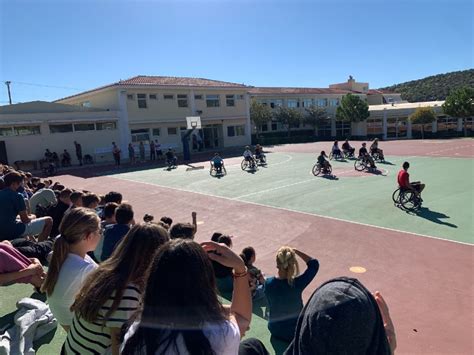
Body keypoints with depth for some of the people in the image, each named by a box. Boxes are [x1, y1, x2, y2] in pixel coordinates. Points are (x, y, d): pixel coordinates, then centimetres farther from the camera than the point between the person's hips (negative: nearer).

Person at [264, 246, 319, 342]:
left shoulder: (268, 283, -19)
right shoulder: (297, 283, -30)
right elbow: (314, 264, -16)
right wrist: (296, 251, -18)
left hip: (274, 330, 4)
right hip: (294, 333, -4)